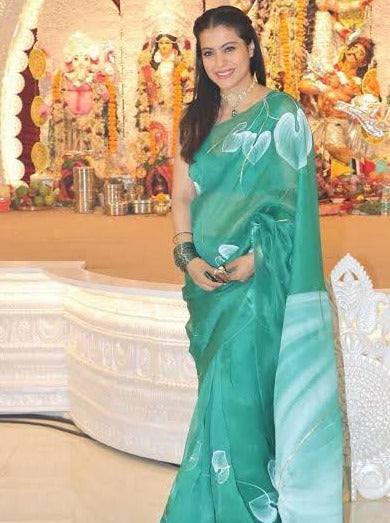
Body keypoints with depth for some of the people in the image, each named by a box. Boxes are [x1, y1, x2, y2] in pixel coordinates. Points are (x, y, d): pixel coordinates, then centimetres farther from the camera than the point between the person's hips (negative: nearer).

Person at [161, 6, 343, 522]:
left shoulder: (282, 114, -2)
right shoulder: (197, 121, 14)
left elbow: (289, 201, -7)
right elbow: (183, 195, 9)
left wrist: (254, 257, -19)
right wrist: (187, 256, -8)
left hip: (257, 275, -5)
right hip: (206, 277, 5)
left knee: (236, 387, -10)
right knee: (219, 386, 10)